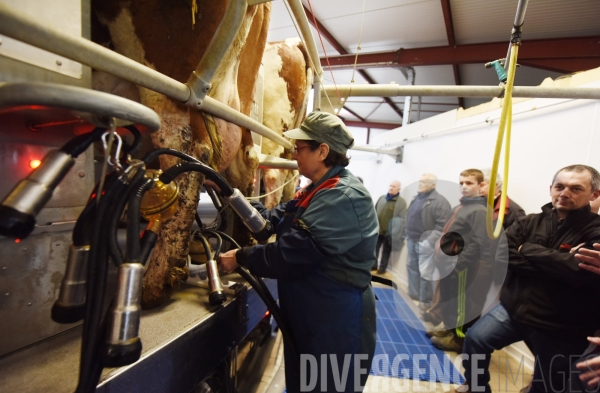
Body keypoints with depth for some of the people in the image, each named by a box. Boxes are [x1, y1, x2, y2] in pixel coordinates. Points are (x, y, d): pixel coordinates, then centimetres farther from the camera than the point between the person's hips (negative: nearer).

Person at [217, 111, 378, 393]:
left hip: (336, 324, -9)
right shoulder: (319, 191, 9)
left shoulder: (344, 197, -25)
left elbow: (292, 253, -29)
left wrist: (241, 258, -16)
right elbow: (274, 220, 3)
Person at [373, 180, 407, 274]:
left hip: (389, 232, -4)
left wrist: (396, 233, -17)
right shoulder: (382, 198, 7)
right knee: (374, 248, 14)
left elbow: (402, 219, -12)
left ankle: (382, 267, 28)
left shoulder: (401, 202, -9)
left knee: (386, 251, 13)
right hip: (377, 229, 5)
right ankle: (373, 265, 31)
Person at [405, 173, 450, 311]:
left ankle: (425, 301, 18)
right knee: (412, 267, 19)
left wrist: (429, 241, -23)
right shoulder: (416, 198, 11)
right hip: (412, 240, 9)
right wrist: (407, 236, 15)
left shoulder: (439, 201, -15)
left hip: (425, 242, -8)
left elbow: (442, 226, -20)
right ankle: (413, 294, 36)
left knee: (425, 273, 1)